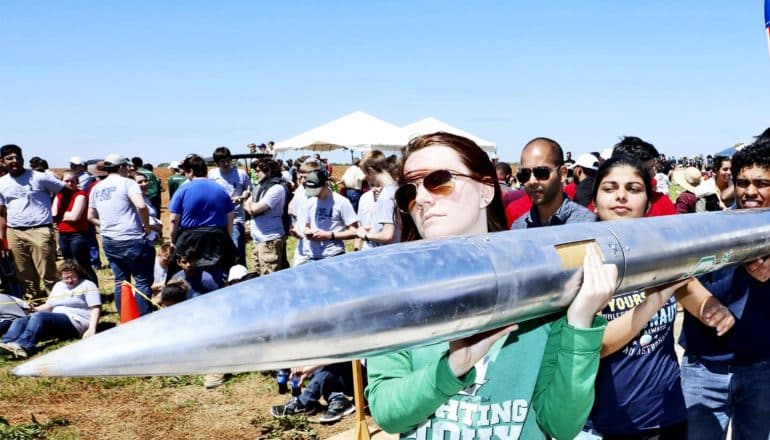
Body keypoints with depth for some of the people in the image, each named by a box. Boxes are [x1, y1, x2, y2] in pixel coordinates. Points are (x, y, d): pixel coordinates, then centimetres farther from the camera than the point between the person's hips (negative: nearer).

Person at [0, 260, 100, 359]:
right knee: (19, 321, -12)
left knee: (39, 316, -30)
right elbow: (49, 306, 28)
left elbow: (96, 308, -4)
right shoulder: (58, 286, 26)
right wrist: (35, 309, 6)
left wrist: (91, 329, -19)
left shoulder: (87, 285, 5)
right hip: (55, 321, 7)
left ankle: (23, 346, -52)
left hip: (75, 322, -7)